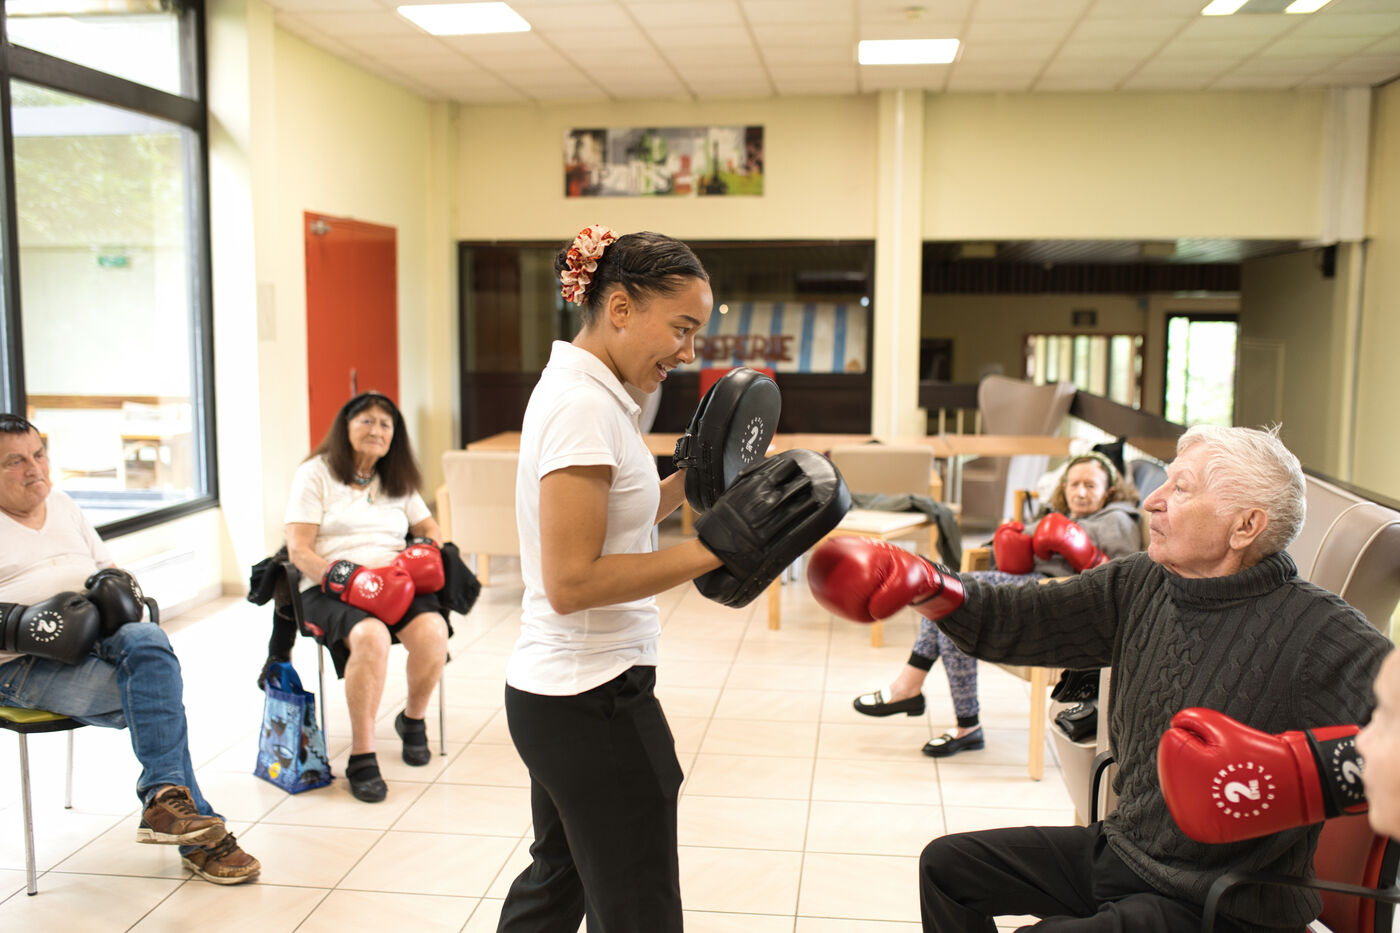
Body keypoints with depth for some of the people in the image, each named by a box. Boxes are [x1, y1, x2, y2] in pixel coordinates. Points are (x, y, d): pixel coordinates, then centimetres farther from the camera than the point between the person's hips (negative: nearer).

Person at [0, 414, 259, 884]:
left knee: (146, 640, -32)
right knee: (154, 693, -29)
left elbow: (106, 563, 28)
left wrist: (116, 583, 5)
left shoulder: (62, 504, 22)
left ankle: (164, 799, -31)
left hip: (99, 637, 5)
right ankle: (199, 833, -25)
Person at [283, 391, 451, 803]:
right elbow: (299, 550, -1)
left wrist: (425, 549, -1)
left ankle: (413, 719, 1)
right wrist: (342, 577, -18)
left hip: (395, 584, 4)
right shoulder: (315, 473, 7)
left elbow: (429, 529, 25)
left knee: (432, 630, -29)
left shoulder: (398, 480, 23)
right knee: (371, 636, -37)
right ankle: (361, 755, -23)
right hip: (330, 588, -4)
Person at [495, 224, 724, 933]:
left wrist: (693, 480, 5)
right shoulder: (584, 406, -20)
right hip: (593, 702, -10)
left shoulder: (575, 389, 10)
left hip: (551, 692, 10)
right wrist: (712, 550, -23)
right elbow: (571, 581, -24)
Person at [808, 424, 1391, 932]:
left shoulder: (1320, 634, -21)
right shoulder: (1137, 587, -1)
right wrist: (925, 587, -19)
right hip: (1119, 851, 7)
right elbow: (1016, 620, -2)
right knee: (947, 865, 12)